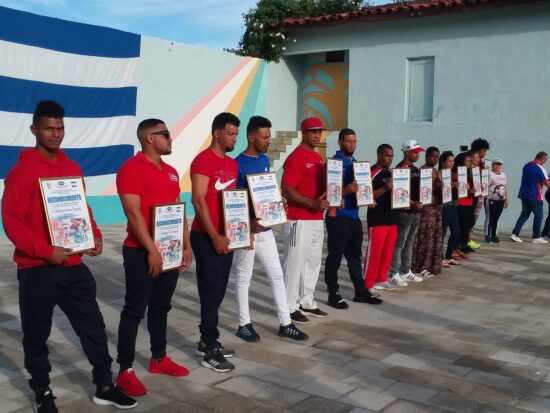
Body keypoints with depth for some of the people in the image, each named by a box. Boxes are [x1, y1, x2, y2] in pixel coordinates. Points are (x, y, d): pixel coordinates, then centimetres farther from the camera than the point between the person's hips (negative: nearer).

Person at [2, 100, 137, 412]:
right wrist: (45, 251, -21)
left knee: (93, 325, 10)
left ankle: (105, 386, 24)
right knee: (37, 333, 9)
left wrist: (95, 235, 2)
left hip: (73, 265, 6)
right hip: (37, 269, -5)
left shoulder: (73, 168, 9)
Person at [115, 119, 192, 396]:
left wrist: (186, 245, 12)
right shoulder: (131, 168, -11)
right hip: (142, 252, -8)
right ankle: (125, 371, 7)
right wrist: (151, 249, -20)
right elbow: (133, 213, -17)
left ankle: (159, 359, 29)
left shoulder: (171, 172, 14)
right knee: (134, 310, -1)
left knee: (161, 307, 16)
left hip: (170, 251, 8)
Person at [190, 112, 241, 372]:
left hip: (226, 235, 8)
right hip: (206, 237, -8)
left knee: (219, 291, 12)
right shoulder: (203, 161, -12)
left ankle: (206, 342, 23)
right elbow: (198, 201, -18)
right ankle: (210, 350, 5)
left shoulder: (232, 164, 14)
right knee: (211, 291, -4)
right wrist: (214, 236, -21)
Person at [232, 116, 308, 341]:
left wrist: (277, 206, -1)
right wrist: (249, 222, -24)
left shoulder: (265, 160, 9)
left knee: (277, 275, 9)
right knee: (244, 277, 5)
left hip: (265, 227, 8)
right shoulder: (237, 165, -14)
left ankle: (285, 324, 17)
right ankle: (244, 324, 18)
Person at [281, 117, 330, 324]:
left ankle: (307, 302, 25)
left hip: (317, 219, 9)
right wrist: (312, 203, -26)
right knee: (294, 263, -3)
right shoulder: (295, 158, -12)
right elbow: (286, 190, -18)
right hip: (298, 220, -9)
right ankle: (291, 307, 5)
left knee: (313, 262, 14)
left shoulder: (319, 158, 16)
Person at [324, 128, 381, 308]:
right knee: (335, 256, 0)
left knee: (355, 255, 14)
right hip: (338, 216, -7)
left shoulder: (356, 163, 16)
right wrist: (347, 190, -28)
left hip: (354, 215, 8)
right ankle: (333, 294, 8)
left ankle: (360, 291, 22)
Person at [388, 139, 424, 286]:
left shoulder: (416, 169, 15)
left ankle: (406, 271, 23)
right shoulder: (400, 169, -11)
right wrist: (412, 203, -24)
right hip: (404, 211, -8)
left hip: (416, 211, 9)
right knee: (399, 244, -4)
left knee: (409, 243, 15)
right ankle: (395, 274, 1)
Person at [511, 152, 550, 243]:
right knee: (538, 216, 6)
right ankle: (536, 237, 11)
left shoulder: (526, 166, 9)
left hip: (524, 194, 7)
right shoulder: (540, 168, -13)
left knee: (524, 214, 11)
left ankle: (515, 234, 2)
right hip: (535, 196, -7)